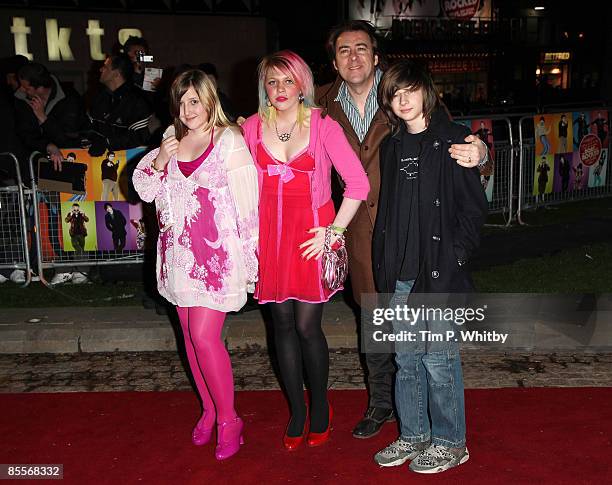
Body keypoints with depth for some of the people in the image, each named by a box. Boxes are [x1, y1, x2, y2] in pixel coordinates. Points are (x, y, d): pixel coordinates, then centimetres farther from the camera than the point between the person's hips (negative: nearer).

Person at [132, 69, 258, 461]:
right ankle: (209, 410, 31)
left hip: (216, 252, -6)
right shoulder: (173, 140, 12)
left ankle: (228, 419, 8)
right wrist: (159, 161, -7)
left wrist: (250, 257, -11)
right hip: (179, 251, 6)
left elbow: (246, 202, -9)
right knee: (191, 335, 12)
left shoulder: (229, 141, -7)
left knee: (204, 336, -10)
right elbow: (146, 191, 12)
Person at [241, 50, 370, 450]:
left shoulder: (323, 127, -5)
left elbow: (359, 184, -6)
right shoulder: (252, 127, 5)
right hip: (270, 235, 3)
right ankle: (297, 411, 26)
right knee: (283, 324, 9)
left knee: (307, 326, -1)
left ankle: (320, 406, 25)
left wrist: (334, 231, -9)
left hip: (310, 234, -3)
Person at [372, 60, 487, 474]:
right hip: (400, 273, 6)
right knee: (407, 358, 14)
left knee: (439, 359, 3)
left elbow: (474, 207, -6)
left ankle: (450, 442, 21)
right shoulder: (392, 146, 13)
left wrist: (454, 258, -13)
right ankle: (413, 434, 29)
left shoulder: (452, 140, -5)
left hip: (439, 271, -5)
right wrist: (385, 266, 8)